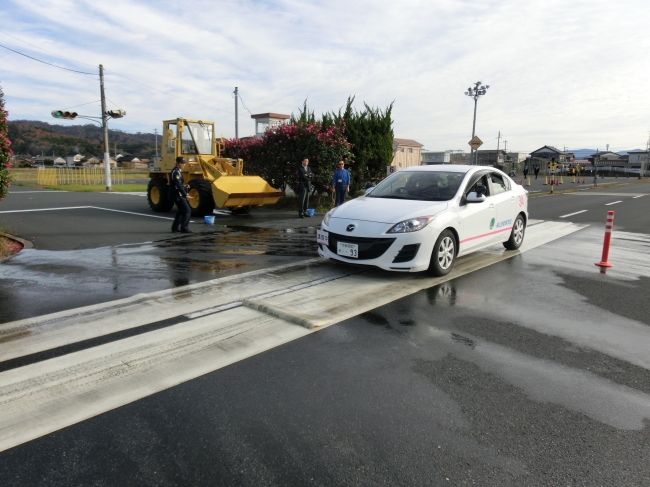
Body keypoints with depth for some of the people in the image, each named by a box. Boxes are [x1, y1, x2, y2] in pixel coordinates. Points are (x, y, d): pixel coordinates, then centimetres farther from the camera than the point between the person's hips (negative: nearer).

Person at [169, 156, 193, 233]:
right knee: (187, 211, -9)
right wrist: (185, 195, -31)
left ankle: (175, 227, 23)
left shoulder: (178, 171, 13)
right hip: (177, 195, -10)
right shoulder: (176, 172, -18)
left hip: (178, 195, 10)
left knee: (181, 211, 19)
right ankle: (184, 228, -6)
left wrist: (184, 186, 6)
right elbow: (178, 185, -27)